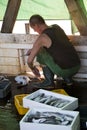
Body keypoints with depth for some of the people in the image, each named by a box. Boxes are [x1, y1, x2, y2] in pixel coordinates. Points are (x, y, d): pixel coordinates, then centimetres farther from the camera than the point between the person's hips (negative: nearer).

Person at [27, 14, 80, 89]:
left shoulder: (41, 38, -10)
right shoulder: (57, 27, 11)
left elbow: (29, 60, -3)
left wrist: (33, 69, 20)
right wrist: (34, 49, 28)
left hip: (64, 70, -7)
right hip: (77, 67, 7)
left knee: (40, 53, 9)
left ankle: (49, 81, 10)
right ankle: (68, 78, 21)